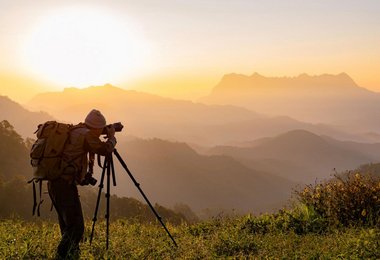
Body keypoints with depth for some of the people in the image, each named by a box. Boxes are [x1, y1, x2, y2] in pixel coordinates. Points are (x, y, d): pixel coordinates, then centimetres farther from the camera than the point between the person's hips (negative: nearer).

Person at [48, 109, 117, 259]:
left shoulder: (73, 131, 18)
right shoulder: (84, 134, -9)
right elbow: (105, 149, -7)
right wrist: (111, 137, 12)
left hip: (54, 183, 10)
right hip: (65, 184, -10)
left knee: (67, 225, 17)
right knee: (76, 227, -11)